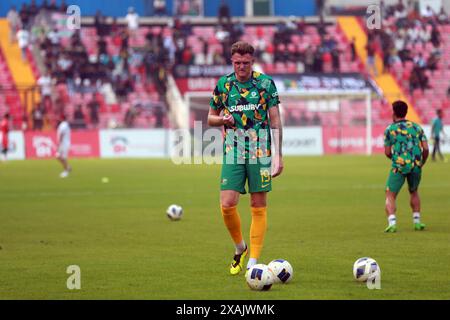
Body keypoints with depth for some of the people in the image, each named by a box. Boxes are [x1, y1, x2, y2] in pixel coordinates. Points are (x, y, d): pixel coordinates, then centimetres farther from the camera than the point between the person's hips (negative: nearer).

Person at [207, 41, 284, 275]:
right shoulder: (223, 84, 6)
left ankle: (253, 261, 6)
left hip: (261, 153, -1)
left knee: (259, 207, 1)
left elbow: (275, 120, 2)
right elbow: (211, 117, 16)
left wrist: (278, 154, -3)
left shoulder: (266, 83, 1)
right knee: (227, 205, -9)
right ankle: (240, 247, 16)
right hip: (233, 153, 1)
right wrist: (222, 120, -8)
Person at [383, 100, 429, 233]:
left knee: (390, 196, 0)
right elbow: (426, 149, 2)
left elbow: (387, 153, 2)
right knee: (414, 192, 27)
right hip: (416, 166, 3)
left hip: (399, 166, -3)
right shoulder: (416, 127, 9)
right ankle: (417, 221, 24)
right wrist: (421, 163, 16)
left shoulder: (389, 129, 1)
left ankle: (392, 223, -20)